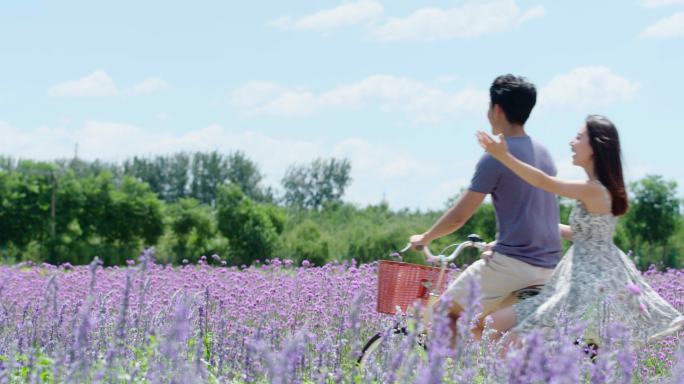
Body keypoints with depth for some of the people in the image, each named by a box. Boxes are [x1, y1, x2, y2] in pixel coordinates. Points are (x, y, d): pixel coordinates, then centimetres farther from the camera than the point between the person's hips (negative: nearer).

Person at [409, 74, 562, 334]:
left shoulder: (496, 157, -11)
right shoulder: (543, 153, 13)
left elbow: (459, 216, -8)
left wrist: (424, 238, 8)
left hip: (513, 262, -8)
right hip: (548, 265, 8)